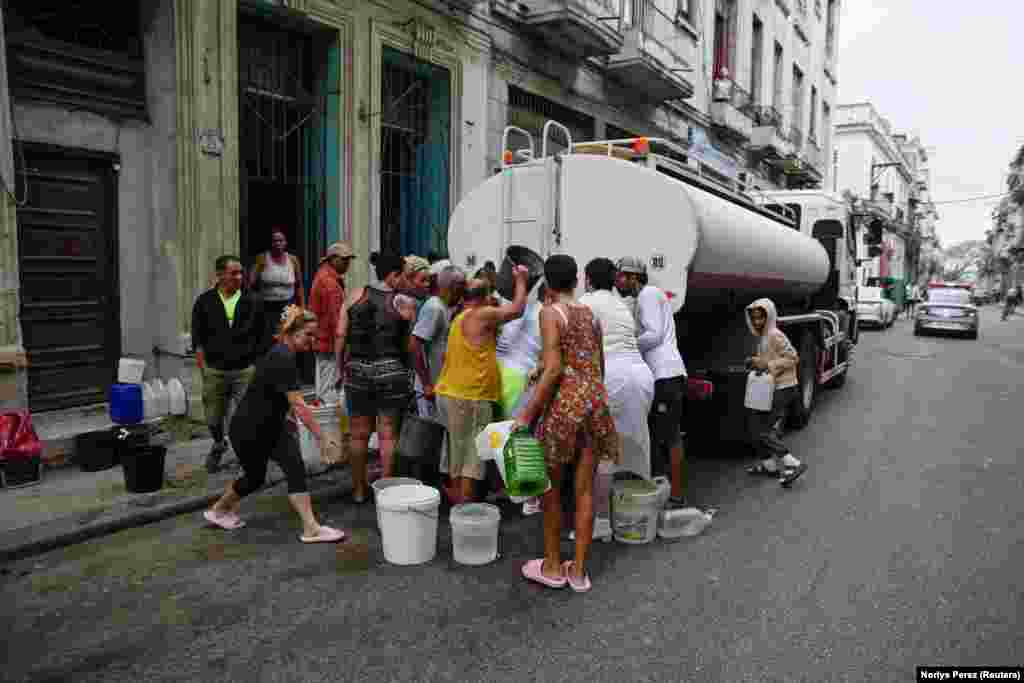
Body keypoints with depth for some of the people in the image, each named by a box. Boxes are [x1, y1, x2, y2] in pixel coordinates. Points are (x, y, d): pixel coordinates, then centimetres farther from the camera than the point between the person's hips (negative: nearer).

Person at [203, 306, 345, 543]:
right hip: (248, 430, -8)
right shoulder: (282, 360, -27)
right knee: (255, 477, 9)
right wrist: (321, 438, -33)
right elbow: (298, 405, -33)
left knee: (295, 465, -5)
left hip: (271, 427, 8)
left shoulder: (285, 355, 2)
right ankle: (217, 510, 33)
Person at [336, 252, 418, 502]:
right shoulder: (405, 303, -4)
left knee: (359, 434, 14)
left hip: (357, 370, 3)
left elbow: (340, 335, 0)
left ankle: (359, 489, 25)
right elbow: (411, 344, -3)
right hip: (392, 371, -2)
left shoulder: (356, 295, 2)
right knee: (387, 434, 8)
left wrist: (340, 367, 9)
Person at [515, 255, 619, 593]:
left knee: (550, 485, 10)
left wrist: (528, 412, -13)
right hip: (596, 400, 6)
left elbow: (554, 369, -16)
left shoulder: (550, 312, -7)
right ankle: (578, 570, 19)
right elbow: (600, 367, 15)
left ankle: (552, 567, 20)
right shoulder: (591, 314, 12)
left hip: (564, 402, -6)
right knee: (585, 489, 10)